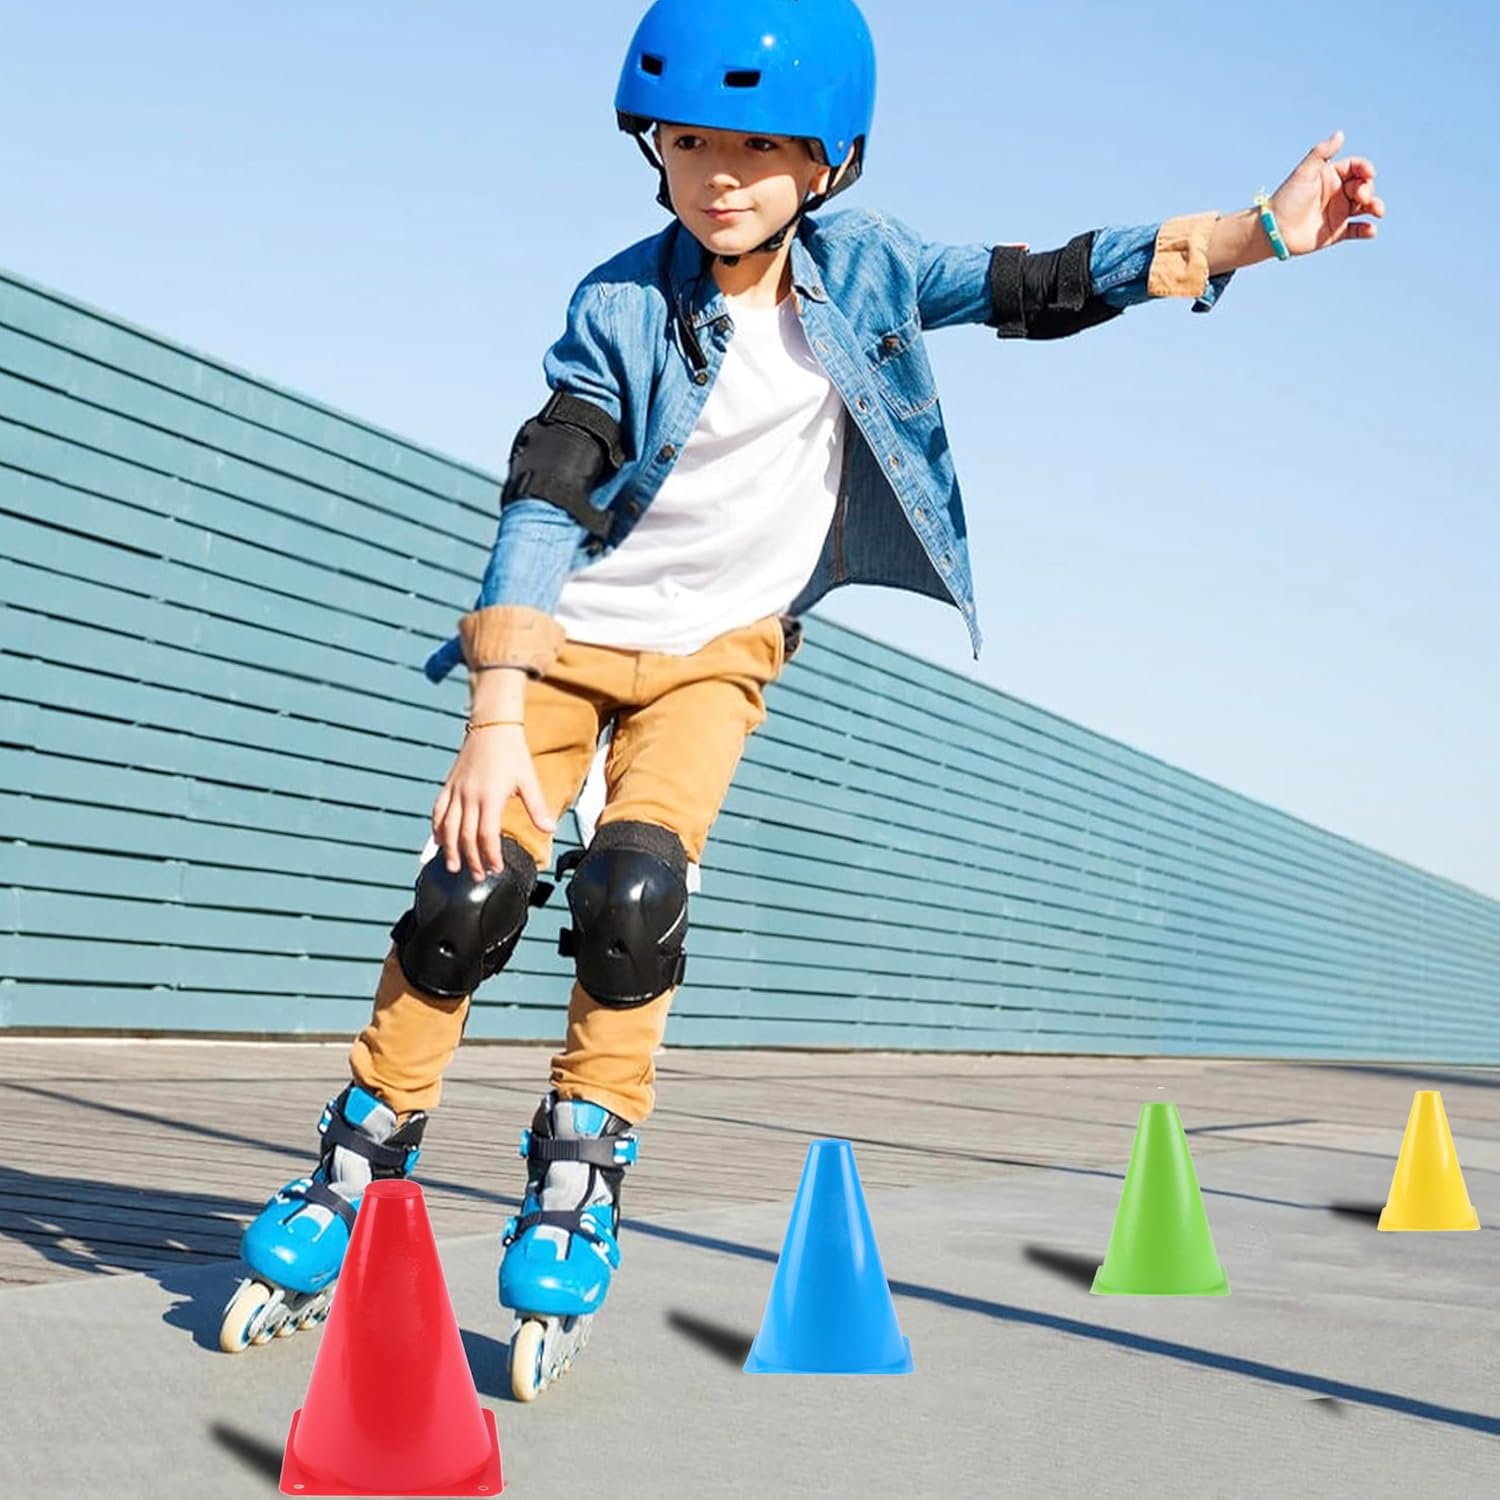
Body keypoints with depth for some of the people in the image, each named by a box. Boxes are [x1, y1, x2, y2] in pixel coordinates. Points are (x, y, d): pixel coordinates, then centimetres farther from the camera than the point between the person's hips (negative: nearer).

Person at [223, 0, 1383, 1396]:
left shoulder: (860, 270, -8)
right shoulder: (622, 307, -16)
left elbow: (1041, 288, -5)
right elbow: (541, 503, -21)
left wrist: (1264, 231, -12)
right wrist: (497, 717, -31)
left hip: (719, 650, 1)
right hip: (568, 634, -1)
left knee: (634, 888, -22)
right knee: (471, 890, -12)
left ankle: (578, 1179, -4)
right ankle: (357, 1168, 9)